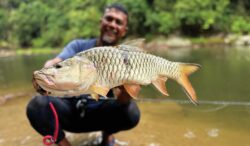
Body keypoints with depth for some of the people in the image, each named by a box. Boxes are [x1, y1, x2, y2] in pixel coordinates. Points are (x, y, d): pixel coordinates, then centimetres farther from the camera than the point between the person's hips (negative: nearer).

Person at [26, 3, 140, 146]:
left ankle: (107, 134, 6)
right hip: (70, 109, 0)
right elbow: (54, 63, -23)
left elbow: (123, 100, -22)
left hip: (99, 113, 0)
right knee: (37, 105, -28)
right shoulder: (78, 46, -6)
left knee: (131, 112, -28)